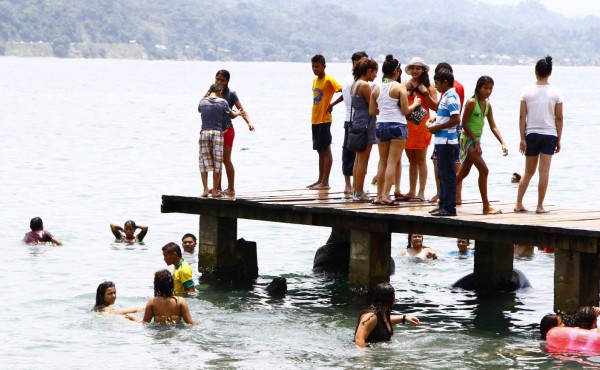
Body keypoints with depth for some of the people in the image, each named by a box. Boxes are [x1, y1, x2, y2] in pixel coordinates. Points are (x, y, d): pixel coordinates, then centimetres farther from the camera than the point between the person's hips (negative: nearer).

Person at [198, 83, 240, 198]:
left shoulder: (203, 101, 7)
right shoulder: (222, 102, 2)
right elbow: (232, 115, 17)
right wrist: (238, 113, 40)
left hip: (204, 132, 2)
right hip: (217, 132, -2)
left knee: (204, 162, 7)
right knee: (217, 163, 5)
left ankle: (205, 189, -5)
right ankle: (215, 191, 6)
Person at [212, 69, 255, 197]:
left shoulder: (230, 95, -6)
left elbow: (242, 111, -10)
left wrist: (249, 123, -27)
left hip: (226, 130, -5)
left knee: (226, 159, -5)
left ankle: (231, 188, 1)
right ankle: (218, 187, 16)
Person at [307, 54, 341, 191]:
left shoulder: (329, 80, -11)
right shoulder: (315, 80, 14)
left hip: (324, 120, -9)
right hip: (315, 120, 9)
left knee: (325, 150, -6)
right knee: (320, 151, 13)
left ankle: (325, 182, -6)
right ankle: (320, 180, 19)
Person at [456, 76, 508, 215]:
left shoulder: (487, 104, 9)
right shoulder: (471, 102, -13)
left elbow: (493, 126, 9)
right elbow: (464, 124, -13)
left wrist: (503, 143, -1)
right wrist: (476, 141, -15)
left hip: (476, 140, 8)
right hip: (468, 139, -8)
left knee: (464, 172, 16)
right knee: (483, 170, -13)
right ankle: (486, 206, -11)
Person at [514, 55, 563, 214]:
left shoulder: (528, 91, -2)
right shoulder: (556, 92, -4)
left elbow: (522, 116, -3)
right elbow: (559, 118, -3)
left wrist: (523, 138, 2)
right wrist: (559, 140, 4)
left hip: (531, 134, 2)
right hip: (549, 135, -2)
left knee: (528, 172, 14)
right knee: (544, 172, 1)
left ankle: (519, 204, 12)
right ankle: (540, 206, 1)